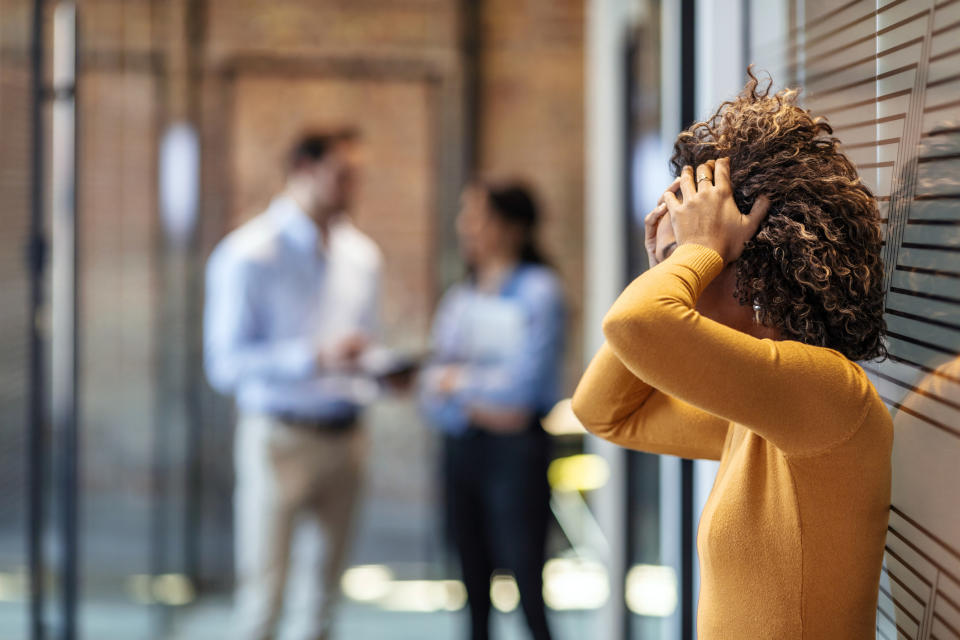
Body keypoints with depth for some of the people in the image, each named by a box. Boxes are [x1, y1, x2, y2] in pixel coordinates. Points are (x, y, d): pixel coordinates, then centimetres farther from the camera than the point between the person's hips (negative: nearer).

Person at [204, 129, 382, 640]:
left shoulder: (361, 256, 14)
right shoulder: (249, 256, -7)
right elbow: (225, 363, -13)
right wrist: (316, 357, -22)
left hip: (343, 438, 6)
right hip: (279, 438, -6)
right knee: (262, 597, -8)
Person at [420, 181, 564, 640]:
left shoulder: (537, 290, -4)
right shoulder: (459, 298, 13)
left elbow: (528, 380, -13)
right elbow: (431, 393, 8)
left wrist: (457, 381, -2)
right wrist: (475, 407, -10)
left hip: (516, 450, -6)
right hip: (462, 445, 6)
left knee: (528, 589, -9)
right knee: (475, 589, 9)